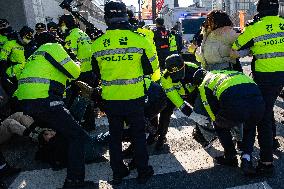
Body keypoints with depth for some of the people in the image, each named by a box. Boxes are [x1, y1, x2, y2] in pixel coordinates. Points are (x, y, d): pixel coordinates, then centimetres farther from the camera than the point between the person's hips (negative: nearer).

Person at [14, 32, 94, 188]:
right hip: (43, 101, -9)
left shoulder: (35, 55, 29)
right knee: (78, 136, -8)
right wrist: (76, 65, 20)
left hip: (24, 102, 10)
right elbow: (74, 72, -1)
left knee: (53, 131, 30)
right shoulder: (53, 47, 4)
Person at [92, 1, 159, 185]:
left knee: (115, 136, 18)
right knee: (139, 135, 15)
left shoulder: (98, 43, -4)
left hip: (110, 99, 2)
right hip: (134, 97, -1)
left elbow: (97, 72, 9)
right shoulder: (139, 39, -11)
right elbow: (152, 67, 0)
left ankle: (118, 173, 30)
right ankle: (143, 171, 27)